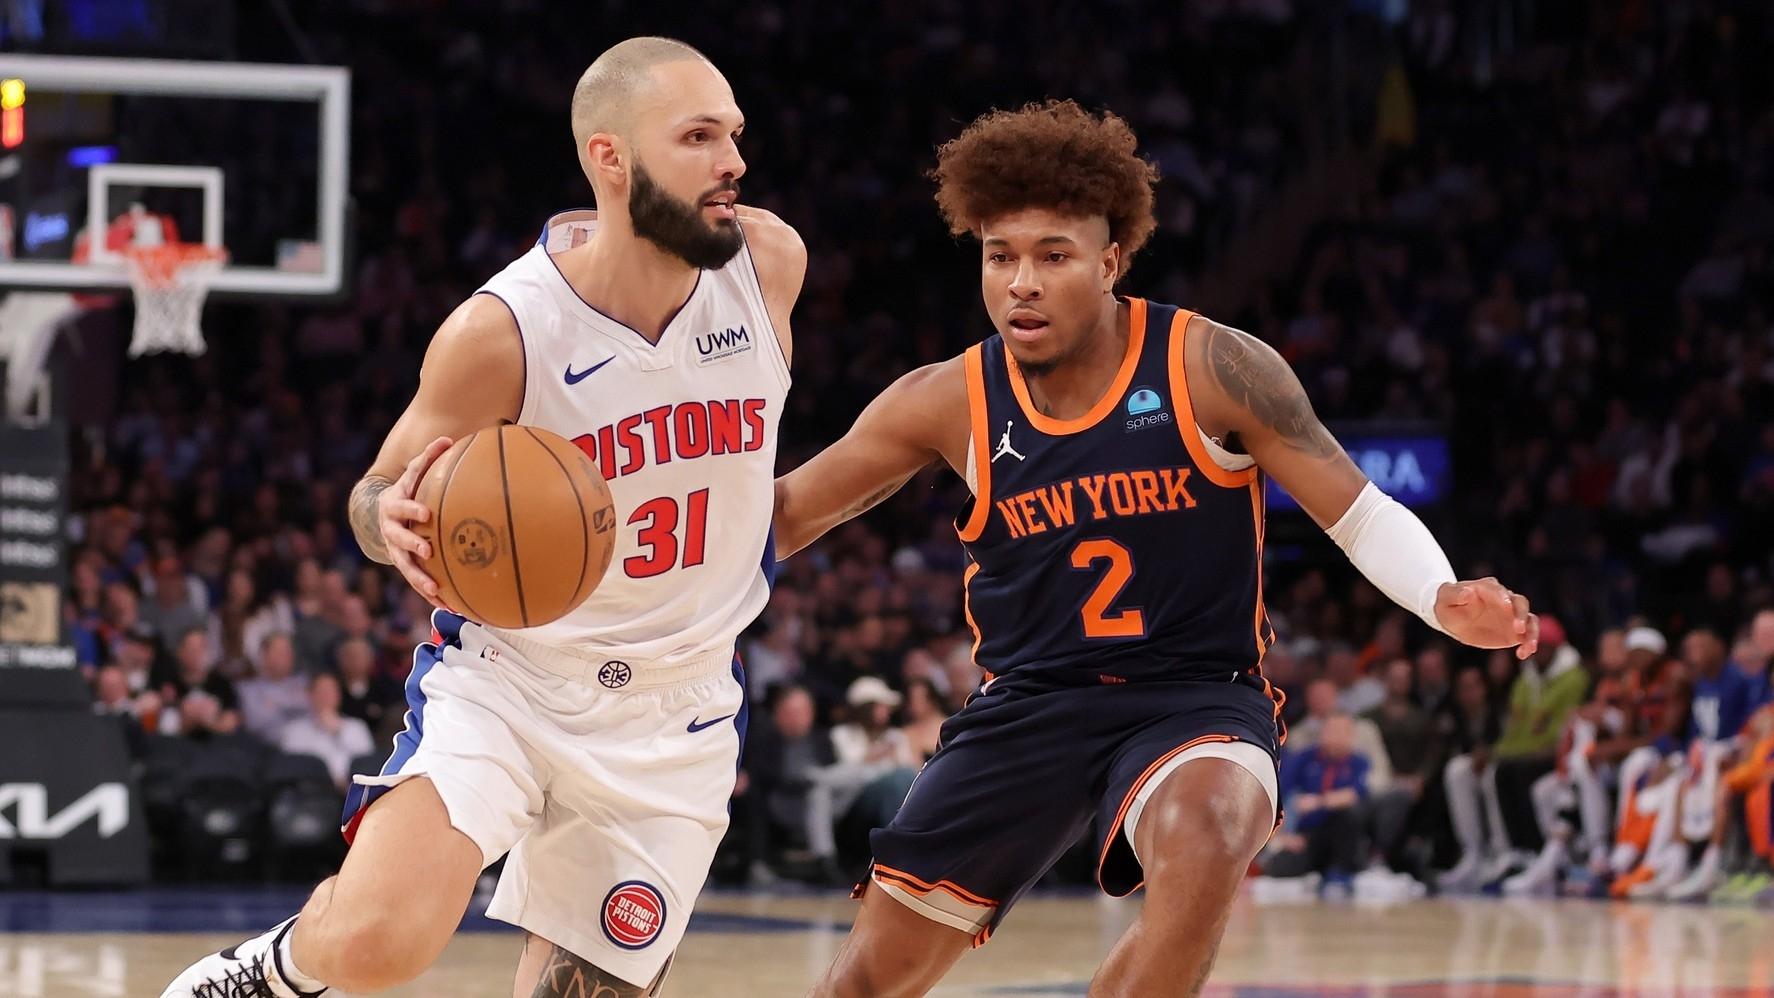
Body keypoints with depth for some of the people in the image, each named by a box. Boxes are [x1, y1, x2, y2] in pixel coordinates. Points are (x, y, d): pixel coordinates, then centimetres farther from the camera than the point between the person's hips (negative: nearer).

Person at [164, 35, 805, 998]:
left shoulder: (769, 262, -8)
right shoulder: (501, 331, -18)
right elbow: (380, 494, -4)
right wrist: (393, 522, -26)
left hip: (673, 719, 4)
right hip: (505, 677, -4)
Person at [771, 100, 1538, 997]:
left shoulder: (1210, 369, -11)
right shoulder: (949, 404, -3)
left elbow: (1360, 513, -7)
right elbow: (786, 513, 8)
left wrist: (1446, 602, -27)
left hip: (1197, 699, -3)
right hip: (1027, 709, 3)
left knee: (1204, 856, -37)